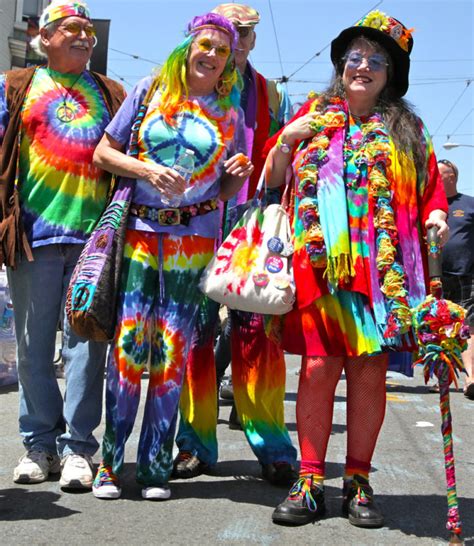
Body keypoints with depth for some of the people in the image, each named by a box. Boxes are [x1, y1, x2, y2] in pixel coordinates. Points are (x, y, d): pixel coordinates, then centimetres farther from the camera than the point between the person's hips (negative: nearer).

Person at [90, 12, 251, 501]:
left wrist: (237, 174, -4)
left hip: (194, 236, 1)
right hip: (139, 230, -1)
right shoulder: (149, 92, 9)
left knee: (173, 347, -1)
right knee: (128, 340, -7)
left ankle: (155, 465, 7)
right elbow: (103, 153, 7)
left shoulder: (230, 114, 13)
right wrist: (147, 170, -9)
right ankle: (110, 462, 3)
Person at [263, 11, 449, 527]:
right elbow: (273, 180, 15)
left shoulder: (406, 128, 14)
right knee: (318, 367, -5)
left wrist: (435, 217, -6)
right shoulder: (314, 114, 14)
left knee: (369, 371, 1)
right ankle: (310, 481, 3)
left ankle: (358, 481, 12)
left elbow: (428, 190, 14)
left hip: (381, 269, 1)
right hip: (319, 264, 0)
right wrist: (286, 141, -2)